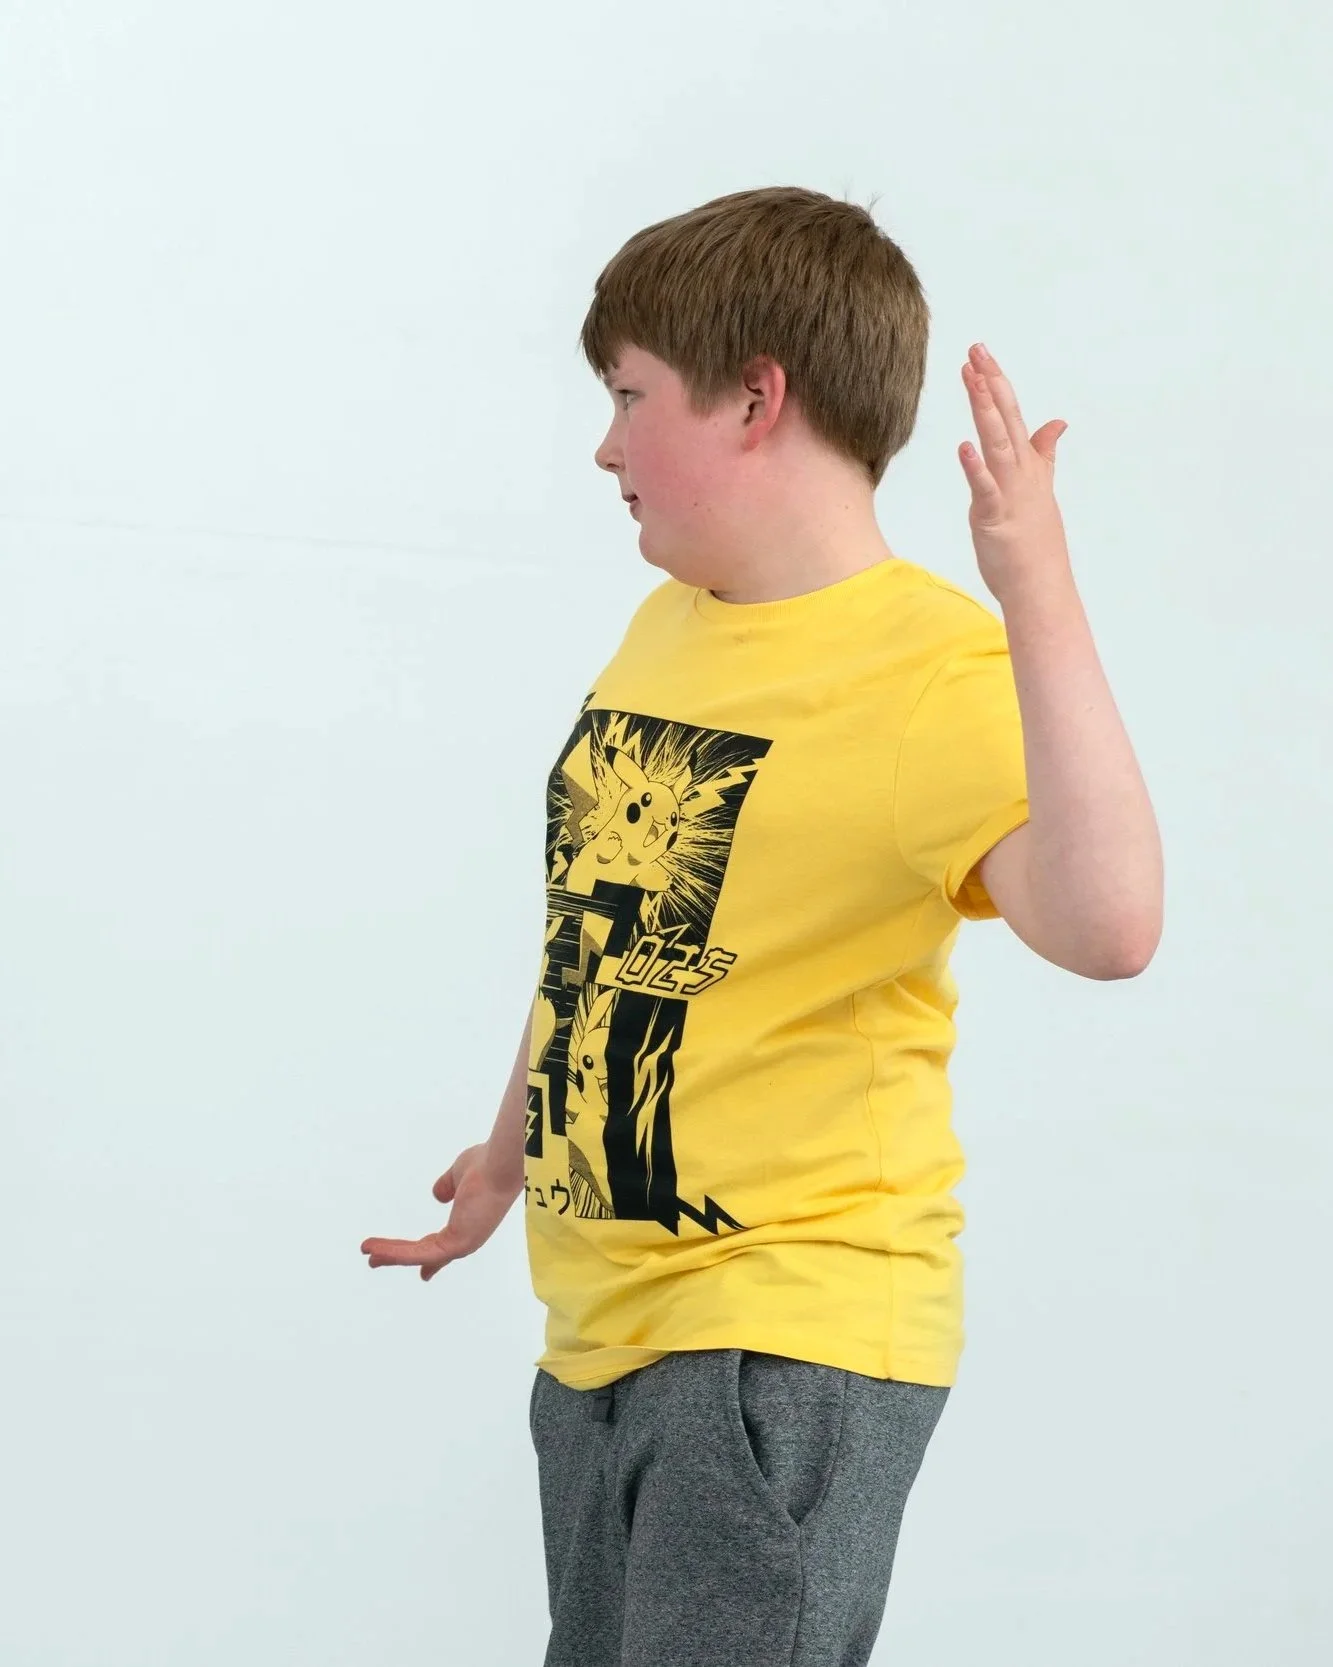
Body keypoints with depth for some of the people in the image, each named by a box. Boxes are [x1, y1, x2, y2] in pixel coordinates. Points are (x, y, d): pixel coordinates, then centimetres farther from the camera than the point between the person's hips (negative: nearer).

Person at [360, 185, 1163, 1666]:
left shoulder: (936, 674, -17)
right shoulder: (668, 626, 8)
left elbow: (1107, 925, -35)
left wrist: (1039, 601, -39)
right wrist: (515, 1145, 31)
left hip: (792, 1339, -8)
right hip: (601, 1318, 8)